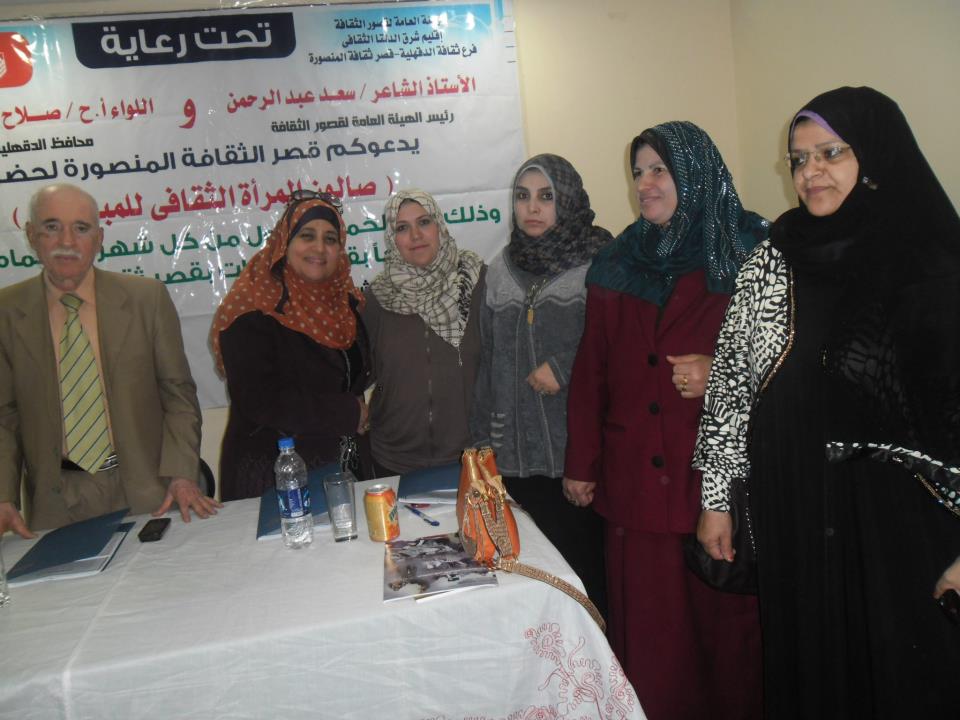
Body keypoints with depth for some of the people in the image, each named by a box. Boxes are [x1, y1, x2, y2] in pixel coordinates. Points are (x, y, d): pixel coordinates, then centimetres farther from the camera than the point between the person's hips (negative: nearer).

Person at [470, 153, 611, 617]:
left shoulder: (601, 261, -2)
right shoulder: (500, 270, 13)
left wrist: (565, 367, -12)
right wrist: (482, 438, 16)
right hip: (518, 452, 4)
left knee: (587, 560, 1)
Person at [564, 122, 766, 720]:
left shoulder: (749, 254, -1)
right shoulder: (617, 264, 9)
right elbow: (592, 371, 10)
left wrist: (721, 373, -19)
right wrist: (581, 464, 9)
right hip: (637, 481, 3)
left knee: (725, 616, 7)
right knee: (649, 625, 8)